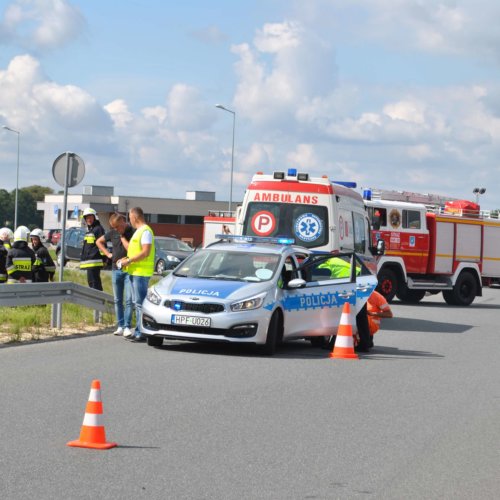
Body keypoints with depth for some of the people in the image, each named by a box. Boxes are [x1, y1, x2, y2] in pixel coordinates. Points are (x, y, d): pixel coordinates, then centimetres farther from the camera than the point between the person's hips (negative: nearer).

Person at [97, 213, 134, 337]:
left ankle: (127, 326, -7)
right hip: (116, 269, 5)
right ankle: (120, 326, 13)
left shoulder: (132, 233, -9)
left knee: (129, 300, -8)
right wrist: (108, 254, 10)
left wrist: (122, 237, -12)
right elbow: (99, 241, 20)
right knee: (118, 300, 8)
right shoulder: (112, 233, 6)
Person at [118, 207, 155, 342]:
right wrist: (127, 259, 13)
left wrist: (129, 261, -18)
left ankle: (142, 333, -11)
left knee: (141, 303, -10)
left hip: (141, 272, -11)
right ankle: (138, 331, 17)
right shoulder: (138, 231, 19)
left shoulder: (145, 231, -13)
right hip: (135, 271, 11)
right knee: (137, 302, 12)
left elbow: (146, 252, -21)